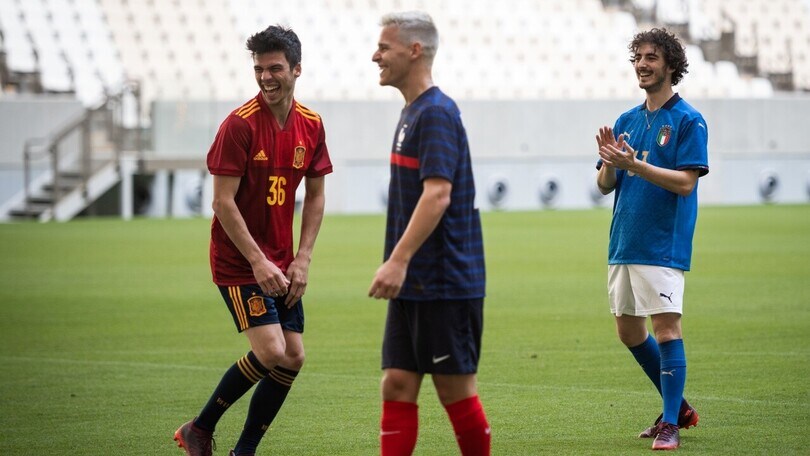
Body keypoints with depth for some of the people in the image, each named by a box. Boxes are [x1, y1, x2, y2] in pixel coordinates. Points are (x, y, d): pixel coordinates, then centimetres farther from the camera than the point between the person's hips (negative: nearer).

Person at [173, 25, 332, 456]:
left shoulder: (311, 125, 4)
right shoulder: (239, 124, -15)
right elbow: (223, 201, -16)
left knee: (293, 358, 2)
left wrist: (302, 259, 1)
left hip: (280, 264, 6)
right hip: (238, 261, -6)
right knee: (271, 353, -16)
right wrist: (257, 262, -18)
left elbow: (314, 197, 11)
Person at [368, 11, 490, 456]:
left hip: (445, 282, -9)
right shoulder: (412, 112, 15)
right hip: (414, 283, 9)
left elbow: (437, 193, -25)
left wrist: (398, 261, -30)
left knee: (455, 390, -1)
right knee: (397, 386, 4)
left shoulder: (436, 113, -15)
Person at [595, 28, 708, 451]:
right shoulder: (626, 121, 13)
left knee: (666, 327, -11)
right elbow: (605, 184, 10)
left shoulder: (688, 121, -7)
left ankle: (670, 426, -7)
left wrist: (633, 163, -24)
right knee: (629, 332, 13)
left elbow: (685, 182, -16)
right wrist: (609, 161, -12)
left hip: (663, 245, -8)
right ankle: (677, 406, 28)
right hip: (623, 243, 8)